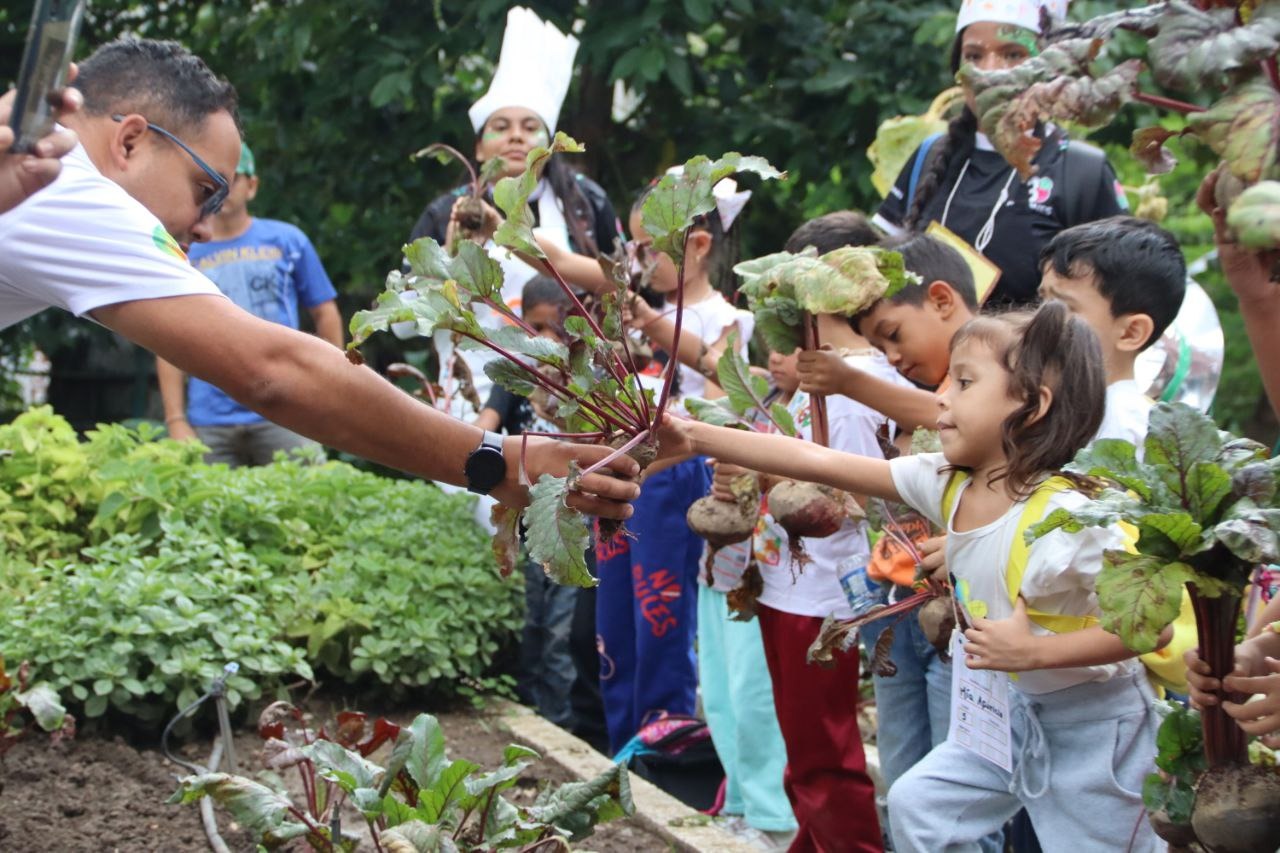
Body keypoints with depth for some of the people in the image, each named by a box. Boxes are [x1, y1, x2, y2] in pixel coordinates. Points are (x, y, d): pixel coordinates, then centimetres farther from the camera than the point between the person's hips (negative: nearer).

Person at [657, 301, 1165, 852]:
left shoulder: (1070, 517, -28)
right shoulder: (945, 483, -8)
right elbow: (818, 463, -9)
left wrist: (1034, 651, -28)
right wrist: (696, 438, -13)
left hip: (1090, 723, -7)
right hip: (1015, 711, 7)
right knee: (915, 805, 11)